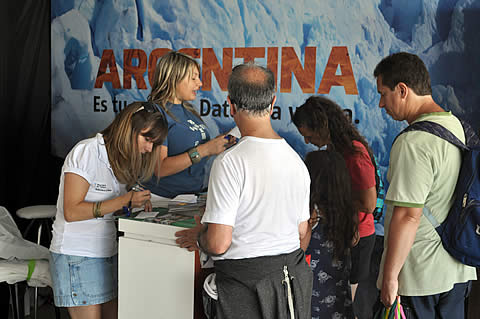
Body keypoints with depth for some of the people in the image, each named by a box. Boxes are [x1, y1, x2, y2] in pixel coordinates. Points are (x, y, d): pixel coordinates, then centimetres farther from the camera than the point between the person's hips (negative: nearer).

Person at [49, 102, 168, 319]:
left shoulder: (120, 158, 11)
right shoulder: (86, 152, -15)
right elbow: (71, 211, -20)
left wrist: (136, 202, -4)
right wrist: (124, 200, -24)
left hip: (107, 252, 8)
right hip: (77, 257, -8)